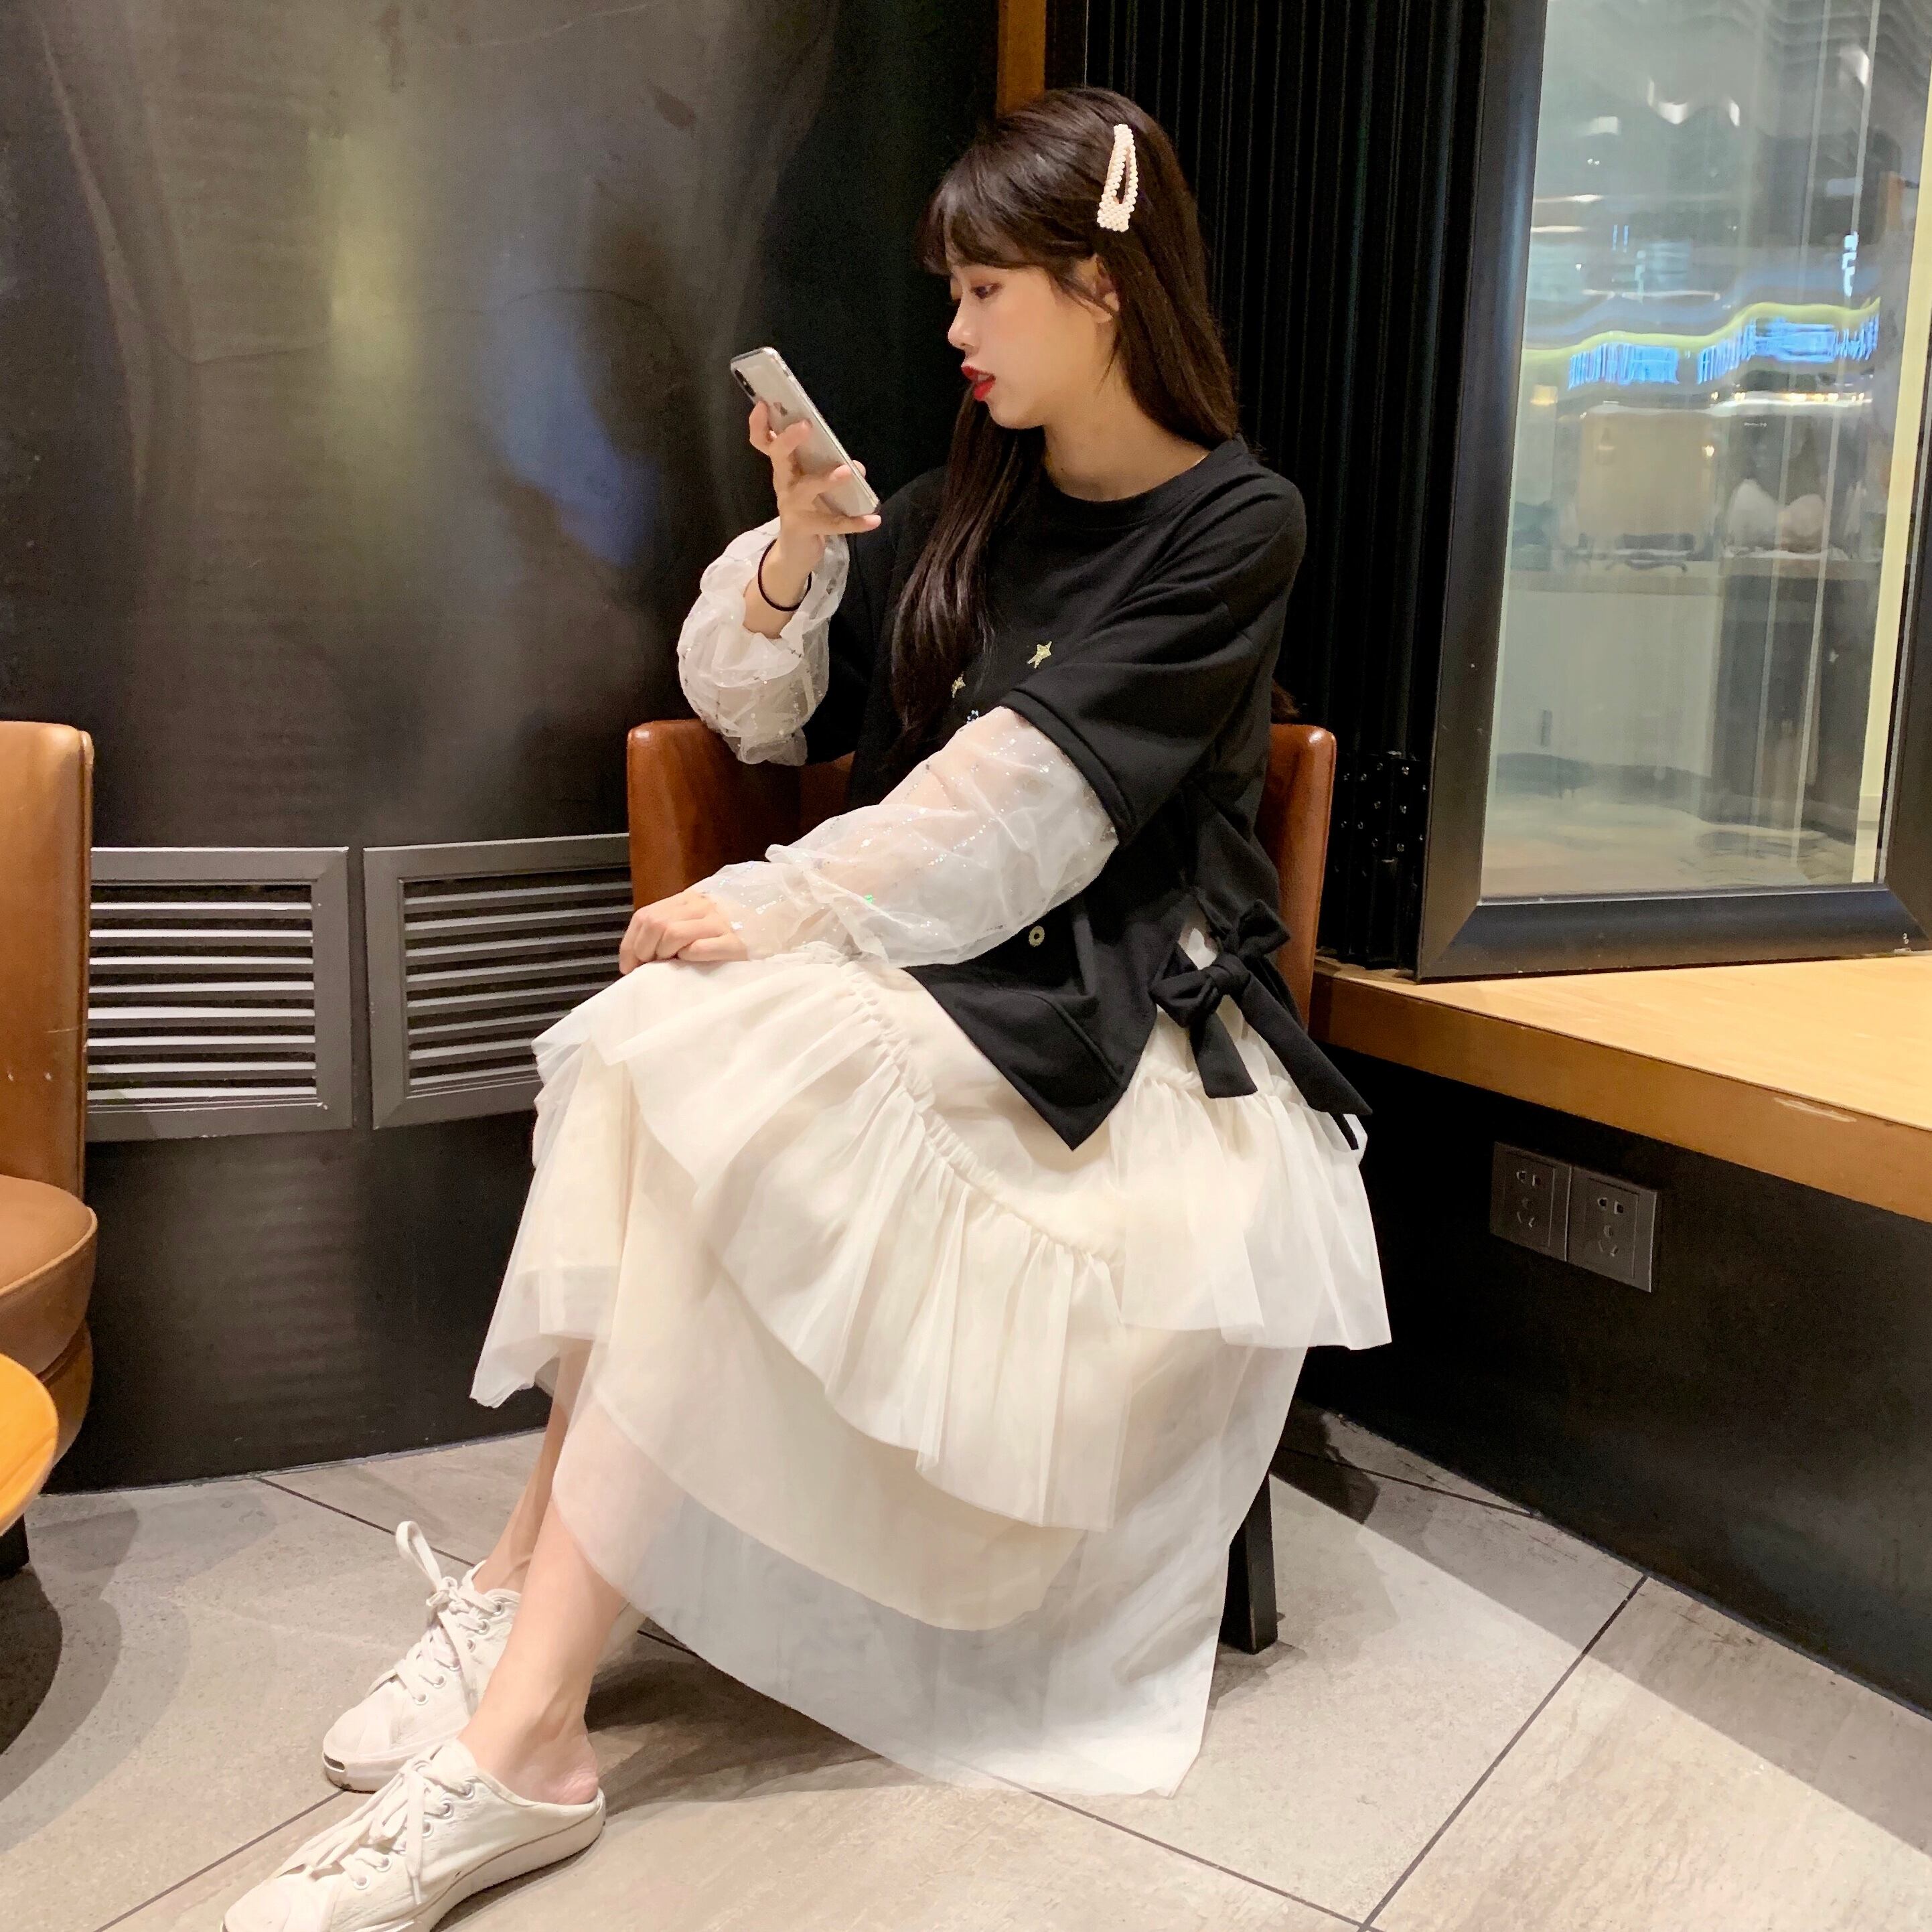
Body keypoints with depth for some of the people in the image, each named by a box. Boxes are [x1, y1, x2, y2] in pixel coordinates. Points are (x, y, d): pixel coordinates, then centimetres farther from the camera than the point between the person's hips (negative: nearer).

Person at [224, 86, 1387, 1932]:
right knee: (666, 1063, -25)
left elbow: (1033, 789, -17)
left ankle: (519, 1729, -26)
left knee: (729, 1091, -30)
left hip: (1111, 1013, -6)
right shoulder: (973, 501, 15)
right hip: (928, 956, 6)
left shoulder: (1232, 525, -5)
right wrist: (800, 542, -3)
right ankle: (524, 1636, -23)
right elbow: (754, 708, 15)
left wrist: (768, 909, -19)